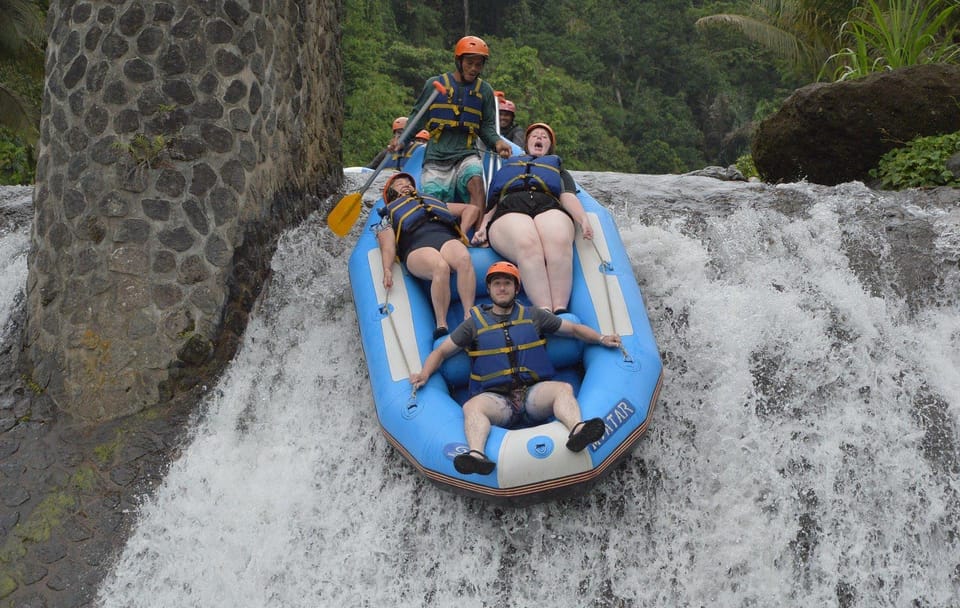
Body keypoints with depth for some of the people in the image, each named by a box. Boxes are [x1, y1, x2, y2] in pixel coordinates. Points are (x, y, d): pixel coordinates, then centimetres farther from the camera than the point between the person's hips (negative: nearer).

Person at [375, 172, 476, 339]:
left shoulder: (433, 201, 44)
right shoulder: (390, 215, 35)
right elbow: (387, 246, 16)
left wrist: (462, 233, 17)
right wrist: (387, 271, -5)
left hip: (447, 239, 3)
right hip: (418, 248, -2)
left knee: (464, 259, -37)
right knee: (441, 267, -40)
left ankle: (469, 317, -44)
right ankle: (441, 325, -40)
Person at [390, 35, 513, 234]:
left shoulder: (484, 91, 13)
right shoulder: (435, 84, 7)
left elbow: (487, 127, 13)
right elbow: (417, 117, 12)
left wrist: (497, 142, -9)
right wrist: (402, 139, -4)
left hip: (466, 155, 0)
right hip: (436, 158, 0)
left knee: (475, 178, -35)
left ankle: (479, 233, -41)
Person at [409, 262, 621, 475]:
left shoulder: (533, 317, 20)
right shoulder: (475, 323, 18)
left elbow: (574, 329, 25)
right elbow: (441, 351, 19)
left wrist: (601, 339, 7)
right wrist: (425, 374, -1)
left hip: (533, 393, 1)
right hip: (496, 398, -1)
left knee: (563, 389, -30)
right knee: (472, 406, -34)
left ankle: (577, 430, -57)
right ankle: (477, 455, -58)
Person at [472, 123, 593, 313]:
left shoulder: (558, 168, 41)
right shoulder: (507, 167, 42)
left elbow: (568, 197, 19)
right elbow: (491, 206, 30)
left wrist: (583, 220, -2)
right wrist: (482, 227, 9)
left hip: (549, 208, 1)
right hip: (509, 211, -1)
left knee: (560, 242, -40)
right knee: (528, 244, -40)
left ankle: (560, 310, -52)